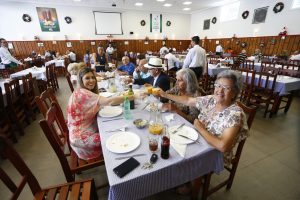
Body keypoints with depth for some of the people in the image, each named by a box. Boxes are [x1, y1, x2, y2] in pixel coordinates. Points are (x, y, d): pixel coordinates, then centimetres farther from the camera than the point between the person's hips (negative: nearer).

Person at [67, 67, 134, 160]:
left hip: (88, 129, 9)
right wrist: (132, 97, -29)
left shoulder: (83, 92, 6)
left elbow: (99, 103, 2)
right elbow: (109, 101, -34)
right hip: (81, 136, -9)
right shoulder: (82, 93, -25)